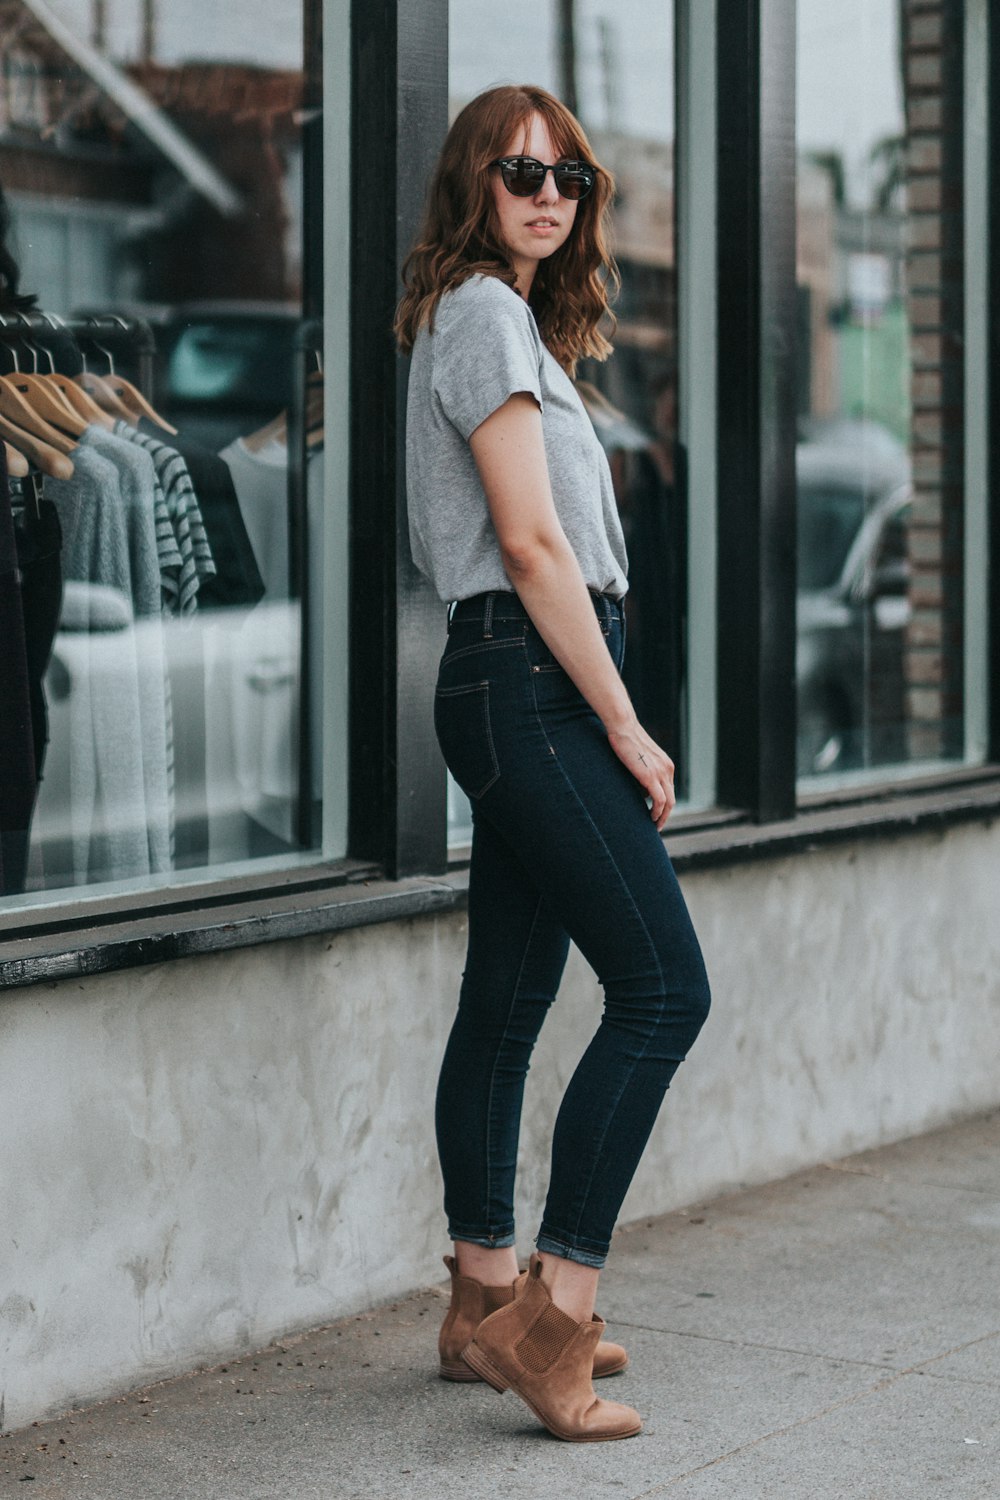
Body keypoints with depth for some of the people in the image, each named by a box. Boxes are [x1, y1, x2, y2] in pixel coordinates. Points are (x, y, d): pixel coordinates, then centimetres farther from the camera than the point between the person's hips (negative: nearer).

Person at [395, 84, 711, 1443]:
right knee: (664, 988, -13)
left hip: (520, 692, 10)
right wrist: (624, 727, -14)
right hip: (532, 680, -10)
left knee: (507, 1001, 12)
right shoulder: (485, 313, -9)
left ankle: (486, 1303, 19)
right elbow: (531, 541, -15)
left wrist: (602, 720, 13)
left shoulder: (506, 316, 22)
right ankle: (553, 1316, -12)